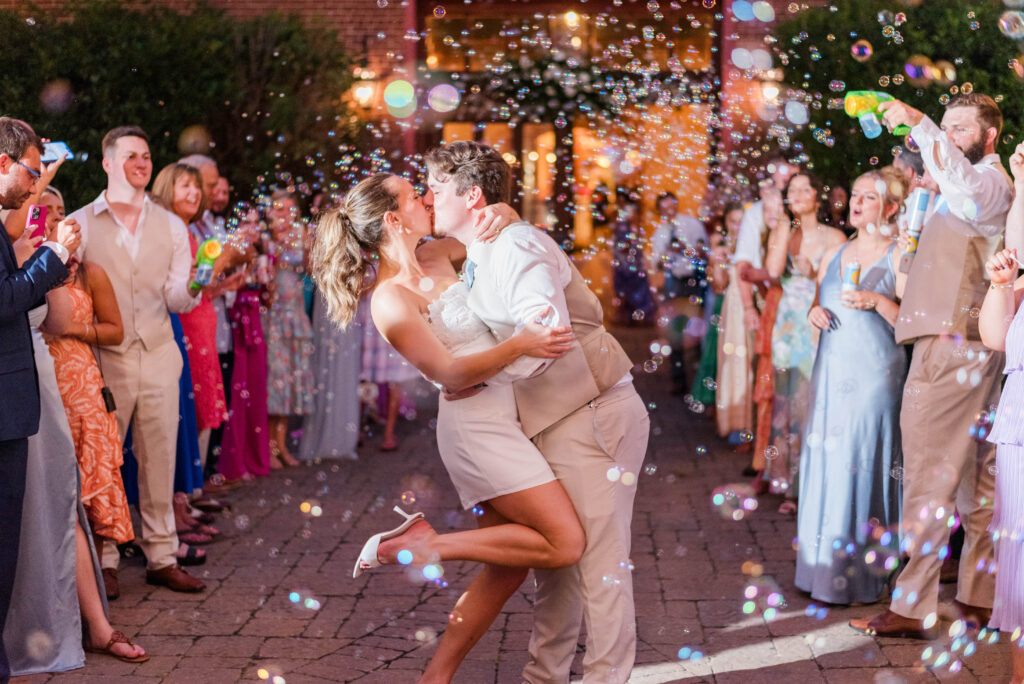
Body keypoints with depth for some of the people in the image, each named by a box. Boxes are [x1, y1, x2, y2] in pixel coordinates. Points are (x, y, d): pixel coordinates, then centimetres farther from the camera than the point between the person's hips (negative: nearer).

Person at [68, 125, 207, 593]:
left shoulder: (170, 226, 10)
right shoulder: (80, 225, 2)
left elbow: (177, 300, 5)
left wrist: (195, 286, -17)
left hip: (158, 356, 3)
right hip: (104, 359, -2)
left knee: (160, 459, 5)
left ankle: (161, 558, 14)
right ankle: (102, 561, 13)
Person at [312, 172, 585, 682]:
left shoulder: (436, 256, 9)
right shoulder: (390, 300, -13)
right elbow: (451, 373, -16)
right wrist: (522, 345, -26)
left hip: (497, 420, 9)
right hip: (476, 424, -9)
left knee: (507, 566, 11)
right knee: (564, 543, -12)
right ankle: (424, 544, -5)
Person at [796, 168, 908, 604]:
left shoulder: (899, 258, -3)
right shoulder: (834, 256, 15)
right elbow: (818, 305, 24)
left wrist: (877, 302, -20)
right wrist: (814, 314, 2)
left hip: (874, 376, -6)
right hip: (830, 373, 6)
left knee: (863, 464, -7)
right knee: (824, 464, 4)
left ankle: (863, 574, 0)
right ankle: (824, 568, 11)